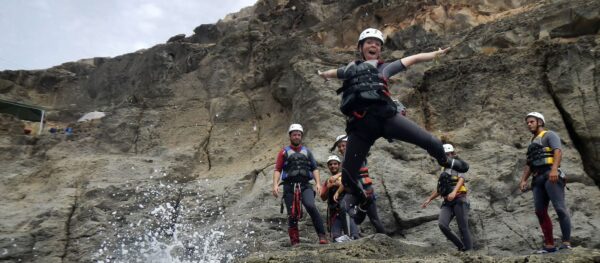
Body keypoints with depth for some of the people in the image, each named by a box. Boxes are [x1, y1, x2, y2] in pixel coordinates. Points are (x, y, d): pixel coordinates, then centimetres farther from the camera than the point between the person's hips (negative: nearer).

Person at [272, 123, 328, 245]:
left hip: (305, 185, 0)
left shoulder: (307, 151, 18)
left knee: (311, 206, -24)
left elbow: (314, 169, 14)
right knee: (292, 215, -3)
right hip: (289, 186, 0)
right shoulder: (284, 152, 11)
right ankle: (295, 241, 9)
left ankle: (322, 235, -21)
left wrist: (318, 183, 0)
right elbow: (277, 170, 5)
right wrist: (275, 184, -10)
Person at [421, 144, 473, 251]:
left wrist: (454, 192, -26)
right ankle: (461, 246, -2)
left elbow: (461, 179, -9)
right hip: (447, 202, 5)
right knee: (442, 224, -17)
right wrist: (429, 199, 24)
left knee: (463, 228, -8)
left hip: (459, 199, -5)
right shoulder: (443, 170, 25)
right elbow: (439, 189, 31)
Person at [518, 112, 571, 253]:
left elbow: (558, 151, -12)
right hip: (537, 178, 8)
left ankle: (566, 243, -13)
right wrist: (523, 180, 12)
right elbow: (529, 164, 25)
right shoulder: (532, 143, 29)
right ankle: (549, 245, 3)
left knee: (560, 208, -13)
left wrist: (554, 169, -28)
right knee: (540, 212, 1)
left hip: (550, 175, -8)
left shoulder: (549, 135, 6)